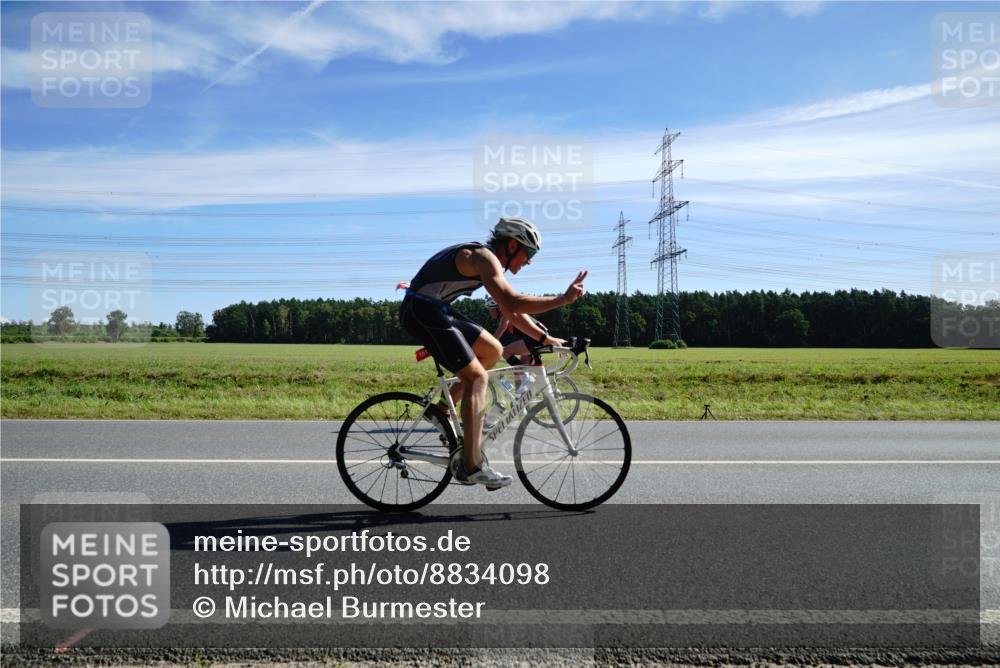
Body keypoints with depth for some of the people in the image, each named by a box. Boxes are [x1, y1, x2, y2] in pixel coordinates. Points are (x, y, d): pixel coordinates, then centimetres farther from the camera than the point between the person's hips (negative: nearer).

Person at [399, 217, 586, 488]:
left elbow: (510, 307, 24)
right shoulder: (484, 257, -16)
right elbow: (512, 304, -30)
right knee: (477, 377, -13)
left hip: (437, 310, 10)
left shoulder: (488, 259, 15)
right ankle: (471, 465, -15)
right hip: (422, 311, -10)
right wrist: (564, 298, -26)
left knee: (493, 351, 12)